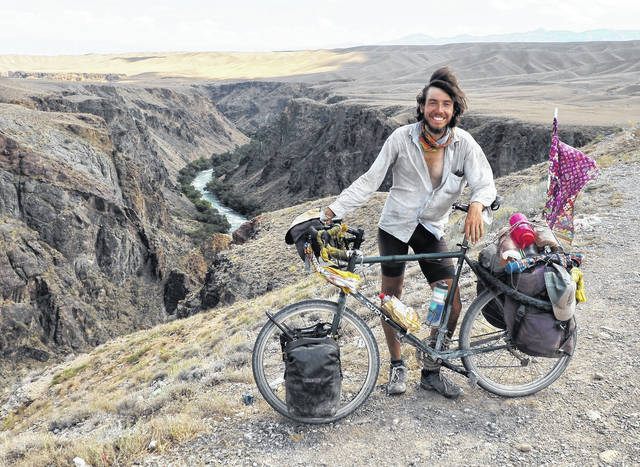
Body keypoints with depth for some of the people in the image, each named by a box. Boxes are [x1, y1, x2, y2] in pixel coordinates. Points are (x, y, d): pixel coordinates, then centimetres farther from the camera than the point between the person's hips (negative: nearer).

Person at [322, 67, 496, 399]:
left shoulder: (464, 144, -8)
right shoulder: (403, 137, -12)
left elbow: (485, 183, -15)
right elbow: (370, 179, -13)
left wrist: (476, 205, -40)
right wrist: (334, 210, -22)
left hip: (432, 230, 2)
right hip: (395, 225, -1)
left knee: (452, 305, -3)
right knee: (391, 298, 7)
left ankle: (431, 371, 18)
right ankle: (396, 366, 28)